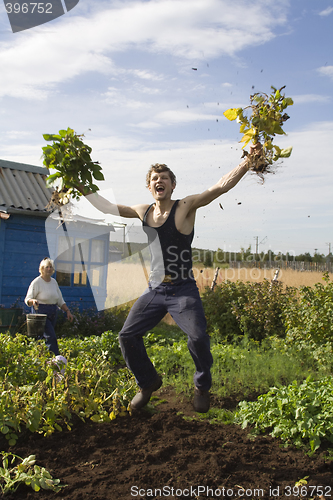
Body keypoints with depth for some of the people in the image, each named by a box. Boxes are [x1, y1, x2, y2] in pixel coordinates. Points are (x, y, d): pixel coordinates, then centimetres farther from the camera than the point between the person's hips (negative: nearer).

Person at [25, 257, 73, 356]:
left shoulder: (54, 282, 12)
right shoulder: (36, 282, -7)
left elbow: (60, 300, 17)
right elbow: (27, 299, -7)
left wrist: (67, 311, 7)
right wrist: (33, 301, -29)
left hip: (53, 313, 6)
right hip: (41, 312, -6)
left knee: (46, 337, 7)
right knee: (50, 336, -15)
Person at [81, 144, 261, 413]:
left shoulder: (186, 206, -7)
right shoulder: (143, 211, 8)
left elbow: (222, 186, -18)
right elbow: (108, 207, 21)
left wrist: (248, 161, -29)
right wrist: (82, 188, 21)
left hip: (183, 291, -5)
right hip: (154, 290, 5)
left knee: (198, 338, -18)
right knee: (127, 336, 2)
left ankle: (202, 387, 13)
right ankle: (148, 382, 28)